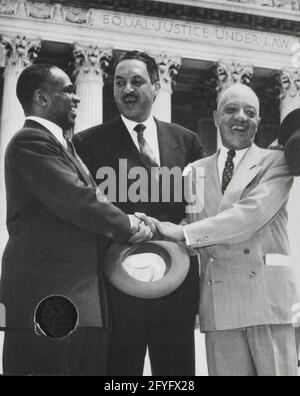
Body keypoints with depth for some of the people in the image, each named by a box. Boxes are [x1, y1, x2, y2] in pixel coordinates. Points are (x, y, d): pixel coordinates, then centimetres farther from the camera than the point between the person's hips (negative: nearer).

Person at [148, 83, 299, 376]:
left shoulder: (276, 162, 6)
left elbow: (254, 211, -11)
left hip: (268, 294, -3)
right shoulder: (197, 170, 18)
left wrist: (184, 232, -12)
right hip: (218, 303, 3)